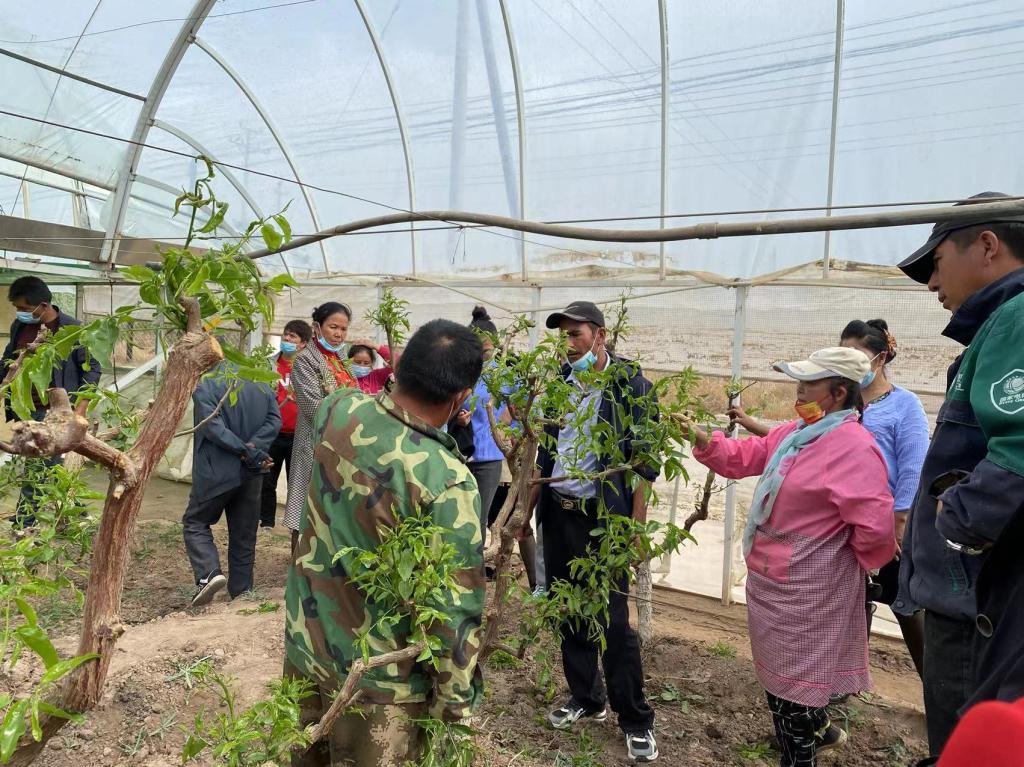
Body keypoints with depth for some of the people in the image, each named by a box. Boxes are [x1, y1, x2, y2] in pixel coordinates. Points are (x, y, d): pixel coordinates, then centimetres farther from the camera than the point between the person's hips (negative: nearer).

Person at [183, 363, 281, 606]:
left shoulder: (205, 387, -9)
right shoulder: (262, 384, 7)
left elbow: (213, 427, -19)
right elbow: (274, 420, -2)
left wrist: (245, 451, -17)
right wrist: (252, 447, -12)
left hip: (217, 471, -5)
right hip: (252, 473, 5)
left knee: (195, 522, 11)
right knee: (244, 532, 13)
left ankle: (208, 574, -9)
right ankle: (242, 591, 18)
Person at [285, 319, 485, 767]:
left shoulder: (338, 411, -13)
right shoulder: (448, 482, -29)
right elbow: (455, 606, -22)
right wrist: (454, 699, -8)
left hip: (304, 638, 6)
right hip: (375, 675, -5)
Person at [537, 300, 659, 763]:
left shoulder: (630, 383, -9)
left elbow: (644, 460, -10)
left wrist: (636, 526, -13)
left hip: (605, 517, -5)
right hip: (558, 513, 6)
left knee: (613, 620, 1)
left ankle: (636, 720, 19)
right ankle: (585, 699, 33)